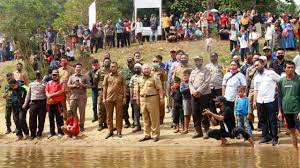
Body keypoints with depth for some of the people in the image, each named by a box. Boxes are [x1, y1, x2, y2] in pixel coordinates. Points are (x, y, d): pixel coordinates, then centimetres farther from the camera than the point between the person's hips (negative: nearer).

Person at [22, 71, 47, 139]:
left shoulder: (44, 84, 6)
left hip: (42, 102, -2)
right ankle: (33, 134, 8)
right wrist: (25, 104, 13)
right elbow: (28, 94, 20)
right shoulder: (31, 84, 17)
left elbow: (47, 94, 2)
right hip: (33, 103, 3)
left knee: (41, 119, 0)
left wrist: (47, 104, -7)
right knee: (32, 119, -1)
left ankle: (39, 134, 11)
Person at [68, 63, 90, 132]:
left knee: (82, 112, 0)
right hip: (73, 96, 1)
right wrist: (74, 85, -12)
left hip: (82, 96, -1)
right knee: (72, 112, 2)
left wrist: (82, 85, -15)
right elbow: (68, 85, 5)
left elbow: (88, 85, 2)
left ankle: (81, 126, 7)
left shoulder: (85, 77, 9)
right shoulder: (71, 77, 13)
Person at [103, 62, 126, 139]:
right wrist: (104, 98, 1)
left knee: (119, 115, 3)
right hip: (109, 98, 1)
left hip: (119, 98, -1)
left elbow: (124, 87, 5)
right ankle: (110, 131, 13)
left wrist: (124, 97, -1)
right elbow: (105, 87, 7)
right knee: (109, 115, 5)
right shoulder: (107, 76, 7)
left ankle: (119, 131, 11)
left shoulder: (121, 76, 5)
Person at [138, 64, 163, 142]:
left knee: (154, 118, -2)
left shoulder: (154, 78, -1)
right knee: (145, 119, 10)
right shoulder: (140, 80, 15)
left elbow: (159, 88, -6)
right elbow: (138, 90, 22)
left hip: (152, 99, -5)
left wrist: (161, 97, -14)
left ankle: (155, 135, 5)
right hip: (143, 100, 5)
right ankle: (147, 135, 18)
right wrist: (138, 98, 18)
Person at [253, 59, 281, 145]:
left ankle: (274, 137, 6)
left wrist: (276, 88, -6)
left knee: (272, 120, 0)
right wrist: (254, 101, 12)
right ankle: (265, 136, 15)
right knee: (262, 120, 7)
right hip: (260, 101, 5)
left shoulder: (270, 73, -1)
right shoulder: (256, 77, 15)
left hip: (270, 100, -5)